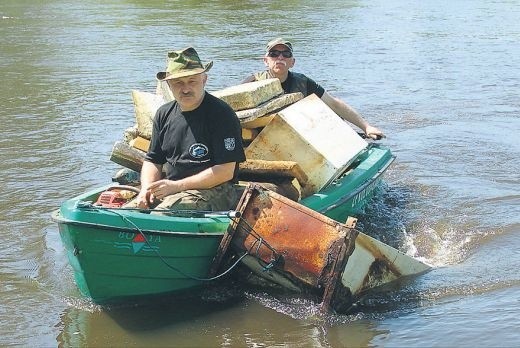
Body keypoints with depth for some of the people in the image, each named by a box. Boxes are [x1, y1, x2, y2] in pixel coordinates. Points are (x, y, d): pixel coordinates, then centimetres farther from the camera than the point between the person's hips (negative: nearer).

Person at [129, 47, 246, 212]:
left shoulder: (221, 114, -8)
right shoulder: (164, 114, 13)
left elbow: (225, 171, -13)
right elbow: (152, 161, 20)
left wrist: (176, 186, -15)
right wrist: (147, 189, -3)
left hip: (212, 191, -6)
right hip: (164, 190, 6)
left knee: (160, 216, -32)